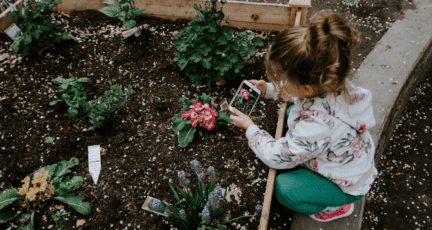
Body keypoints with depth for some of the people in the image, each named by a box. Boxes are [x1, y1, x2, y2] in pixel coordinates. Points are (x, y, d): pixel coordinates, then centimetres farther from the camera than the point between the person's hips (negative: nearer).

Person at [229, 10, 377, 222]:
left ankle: (336, 207, 9)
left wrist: (250, 128, -15)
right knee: (291, 113, 8)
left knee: (282, 188, -19)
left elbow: (275, 157, -28)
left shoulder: (316, 126, -46)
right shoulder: (330, 83, -25)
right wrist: (269, 90, -7)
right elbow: (297, 93, 3)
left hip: (348, 185, -7)